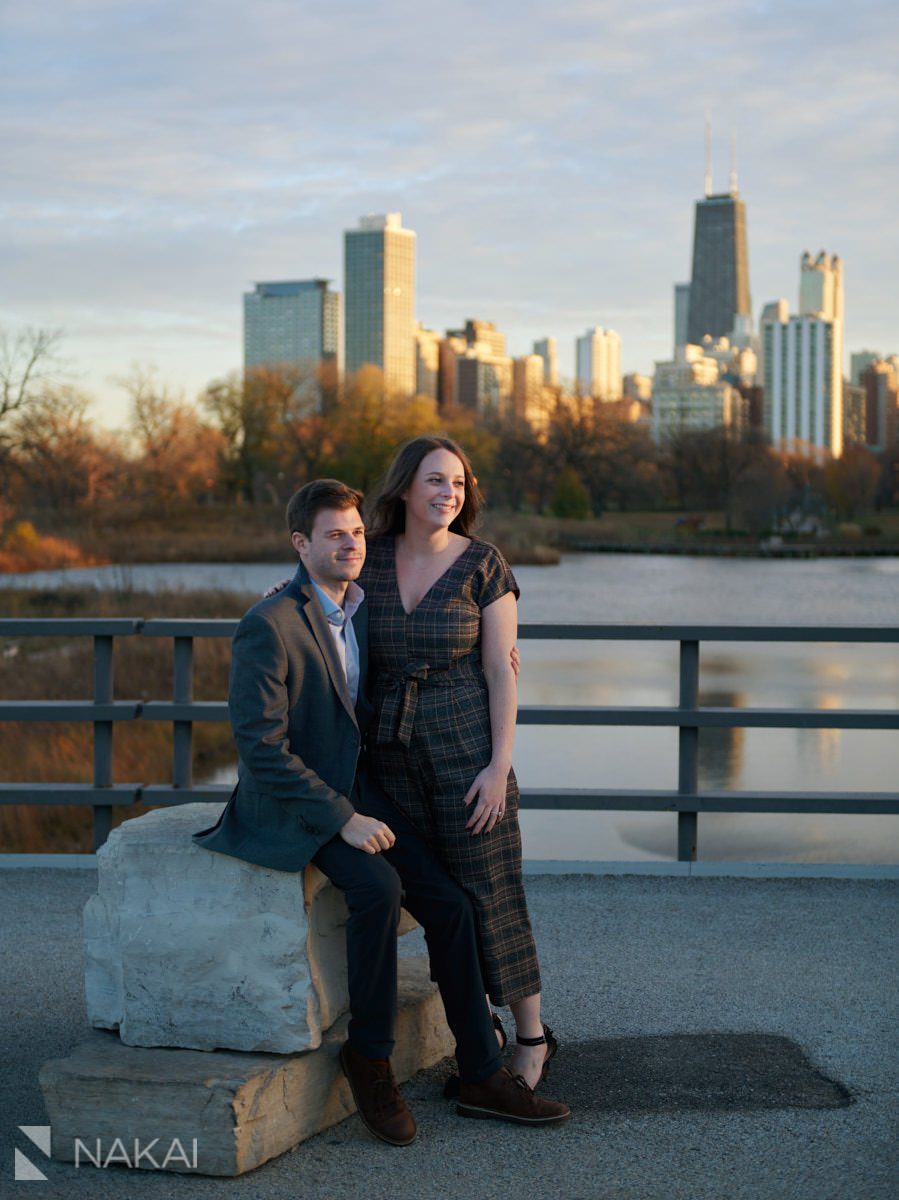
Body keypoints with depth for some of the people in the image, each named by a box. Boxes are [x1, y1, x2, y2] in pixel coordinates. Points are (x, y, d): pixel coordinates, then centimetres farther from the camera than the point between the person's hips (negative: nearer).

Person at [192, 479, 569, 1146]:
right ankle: (370, 1054, -14)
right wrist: (342, 819, -24)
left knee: (449, 905, -7)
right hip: (288, 803, -7)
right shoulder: (269, 627, -18)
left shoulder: (364, 608, 7)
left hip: (354, 791, 7)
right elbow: (261, 747, -21)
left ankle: (482, 1077, 2)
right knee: (378, 885, -32)